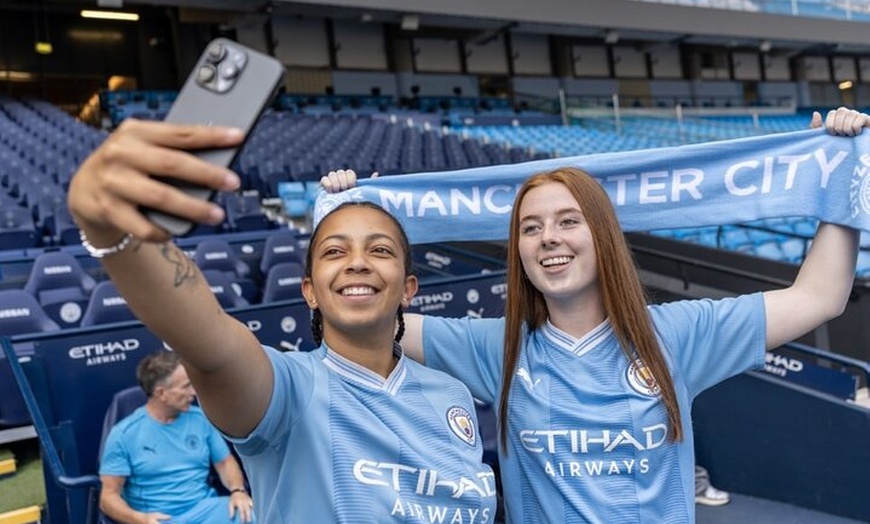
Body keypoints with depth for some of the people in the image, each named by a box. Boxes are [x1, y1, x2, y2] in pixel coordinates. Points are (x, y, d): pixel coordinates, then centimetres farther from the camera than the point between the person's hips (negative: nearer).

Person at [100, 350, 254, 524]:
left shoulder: (201, 418, 7)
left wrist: (237, 490, -8)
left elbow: (225, 462, 13)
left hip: (203, 508, 2)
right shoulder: (124, 433, -1)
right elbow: (109, 495, -1)